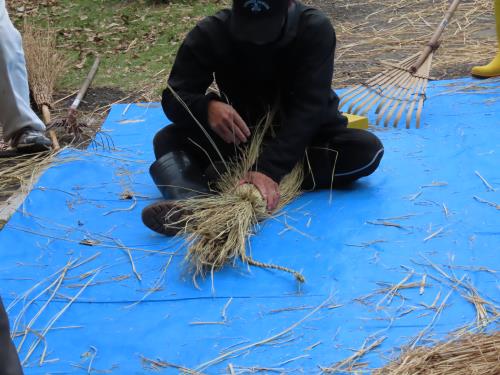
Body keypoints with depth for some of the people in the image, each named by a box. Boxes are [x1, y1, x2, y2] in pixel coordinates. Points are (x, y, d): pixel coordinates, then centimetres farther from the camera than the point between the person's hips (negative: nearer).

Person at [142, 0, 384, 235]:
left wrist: (269, 168, -44)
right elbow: (173, 98, -20)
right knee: (167, 140, -19)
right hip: (242, 138, 1)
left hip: (306, 139, -1)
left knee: (368, 149, -30)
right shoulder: (210, 34, -18)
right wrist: (207, 107, -43)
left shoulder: (315, 30, -23)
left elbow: (308, 109, -31)